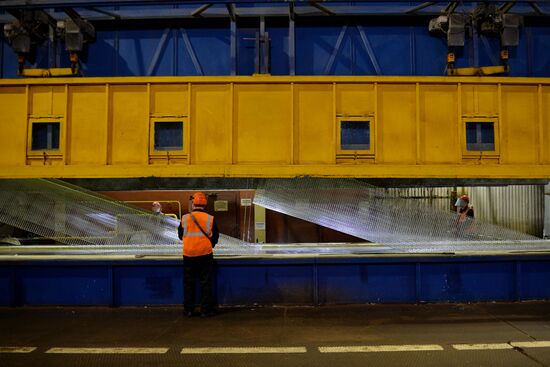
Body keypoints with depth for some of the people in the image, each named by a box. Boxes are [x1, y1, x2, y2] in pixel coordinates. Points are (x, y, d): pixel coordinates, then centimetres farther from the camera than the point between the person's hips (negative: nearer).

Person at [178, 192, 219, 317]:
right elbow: (215, 237, 4)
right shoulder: (210, 219, -5)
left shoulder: (185, 218, -3)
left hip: (188, 254, 1)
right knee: (206, 283, 7)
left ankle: (188, 310, 16)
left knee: (188, 283, 11)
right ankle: (206, 310, 10)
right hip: (205, 254, -1)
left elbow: (180, 235, 9)